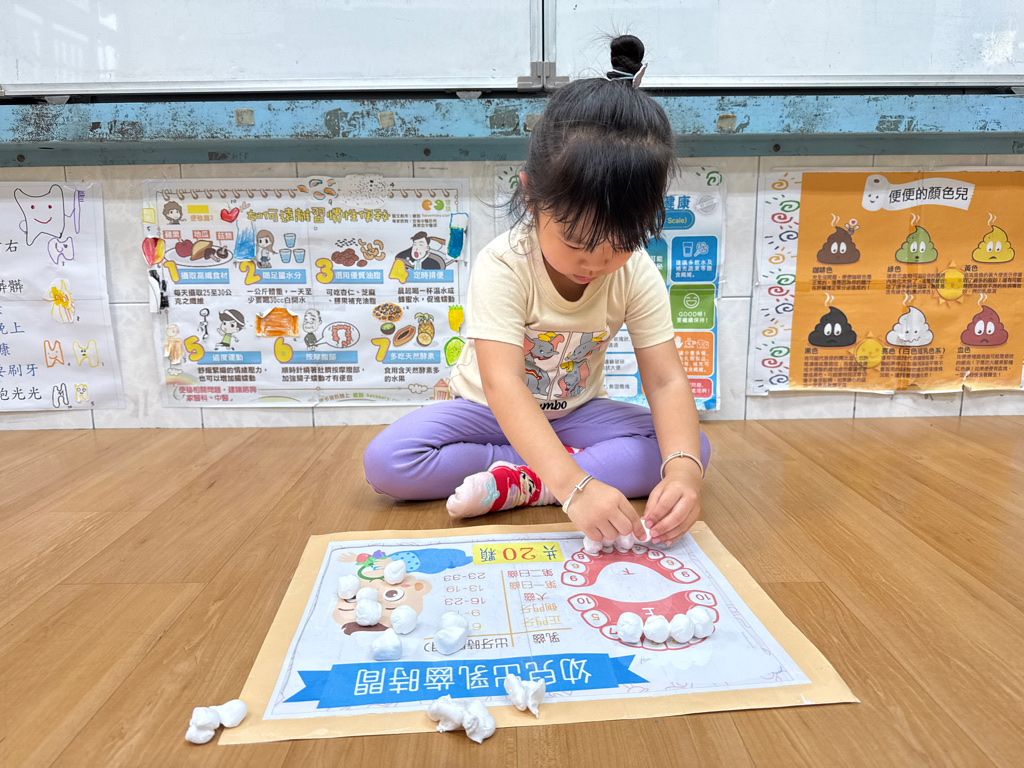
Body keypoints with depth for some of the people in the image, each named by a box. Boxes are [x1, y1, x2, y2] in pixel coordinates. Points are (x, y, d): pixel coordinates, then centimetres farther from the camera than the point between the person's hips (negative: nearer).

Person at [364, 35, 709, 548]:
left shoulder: (637, 276, -16)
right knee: (385, 462, -27)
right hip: (490, 412, -2)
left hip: (574, 413, 3)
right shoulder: (502, 267, -27)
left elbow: (666, 382, -21)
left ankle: (517, 483, -26)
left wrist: (682, 470, -42)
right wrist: (572, 484, -53)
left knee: (692, 448, -19)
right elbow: (503, 384, -39)